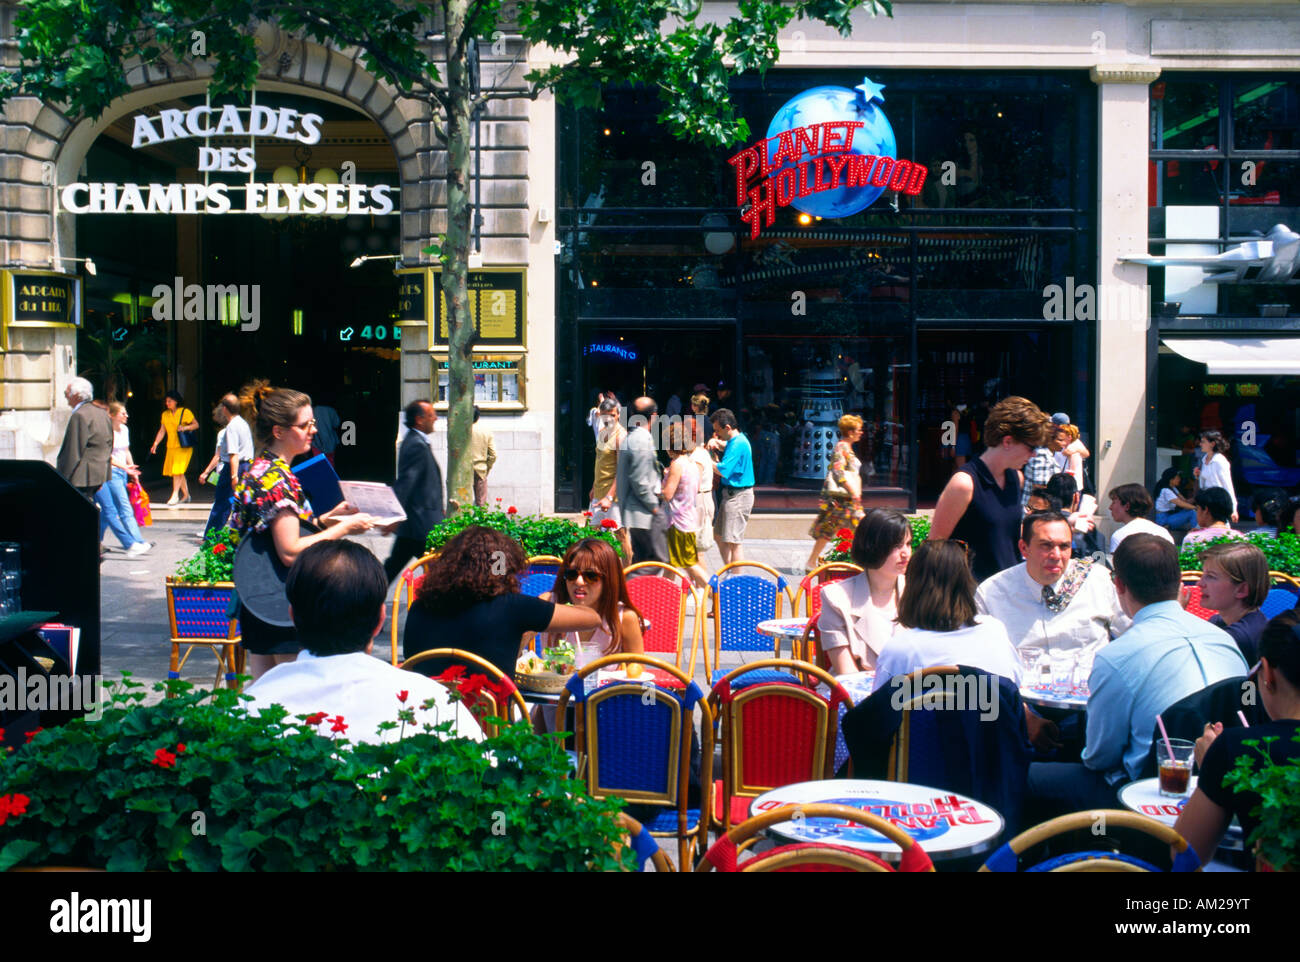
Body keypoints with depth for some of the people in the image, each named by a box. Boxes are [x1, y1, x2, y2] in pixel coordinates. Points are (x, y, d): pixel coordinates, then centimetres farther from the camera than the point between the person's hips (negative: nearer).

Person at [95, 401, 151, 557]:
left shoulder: (124, 429, 12)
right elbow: (107, 456, -17)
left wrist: (132, 471, 17)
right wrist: (125, 467, -25)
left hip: (123, 472, 8)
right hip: (111, 472, -8)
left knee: (108, 510, 12)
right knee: (125, 509, -12)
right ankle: (132, 544, -14)